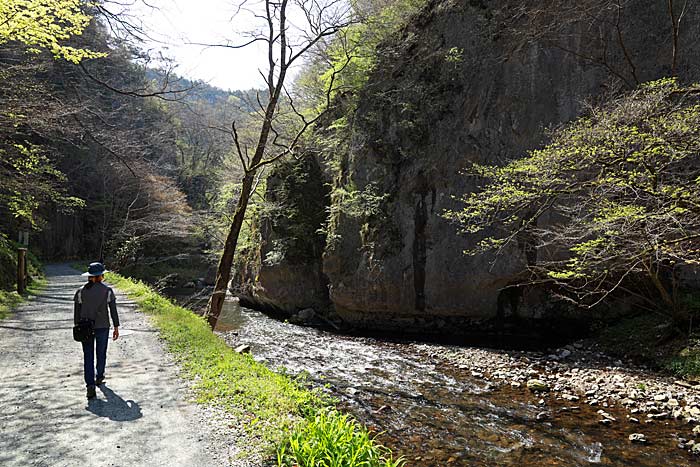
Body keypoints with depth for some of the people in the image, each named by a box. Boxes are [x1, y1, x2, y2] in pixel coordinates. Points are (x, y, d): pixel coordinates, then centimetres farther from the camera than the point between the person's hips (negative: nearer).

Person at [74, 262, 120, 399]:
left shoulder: (81, 291, -3)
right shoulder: (107, 290, -8)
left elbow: (77, 312, 2)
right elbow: (113, 310, -5)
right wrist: (116, 328, 3)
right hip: (102, 327, -1)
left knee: (88, 357, 3)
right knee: (101, 353, 19)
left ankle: (90, 386, -9)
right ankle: (99, 378, 37)